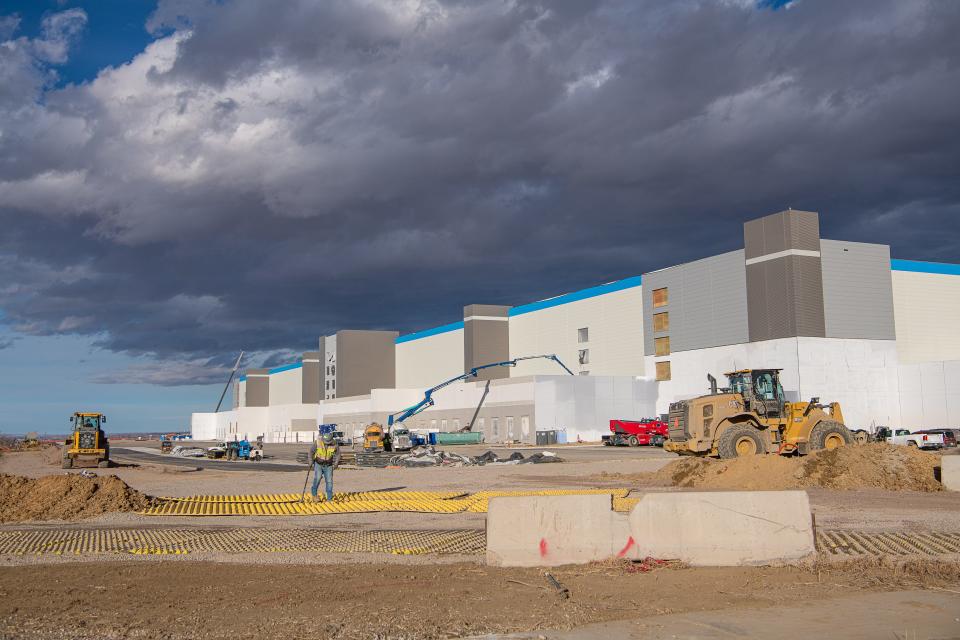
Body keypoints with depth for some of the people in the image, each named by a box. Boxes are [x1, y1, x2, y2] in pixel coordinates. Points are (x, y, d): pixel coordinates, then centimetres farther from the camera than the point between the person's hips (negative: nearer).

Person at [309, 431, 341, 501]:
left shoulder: (335, 444, -14)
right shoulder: (318, 443, -18)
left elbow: (338, 454, 1)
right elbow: (311, 451, -1)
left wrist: (336, 463, -10)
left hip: (328, 466, 1)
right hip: (318, 464, -1)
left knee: (329, 481, -3)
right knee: (317, 478, -18)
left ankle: (329, 498, 8)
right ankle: (314, 494, 1)